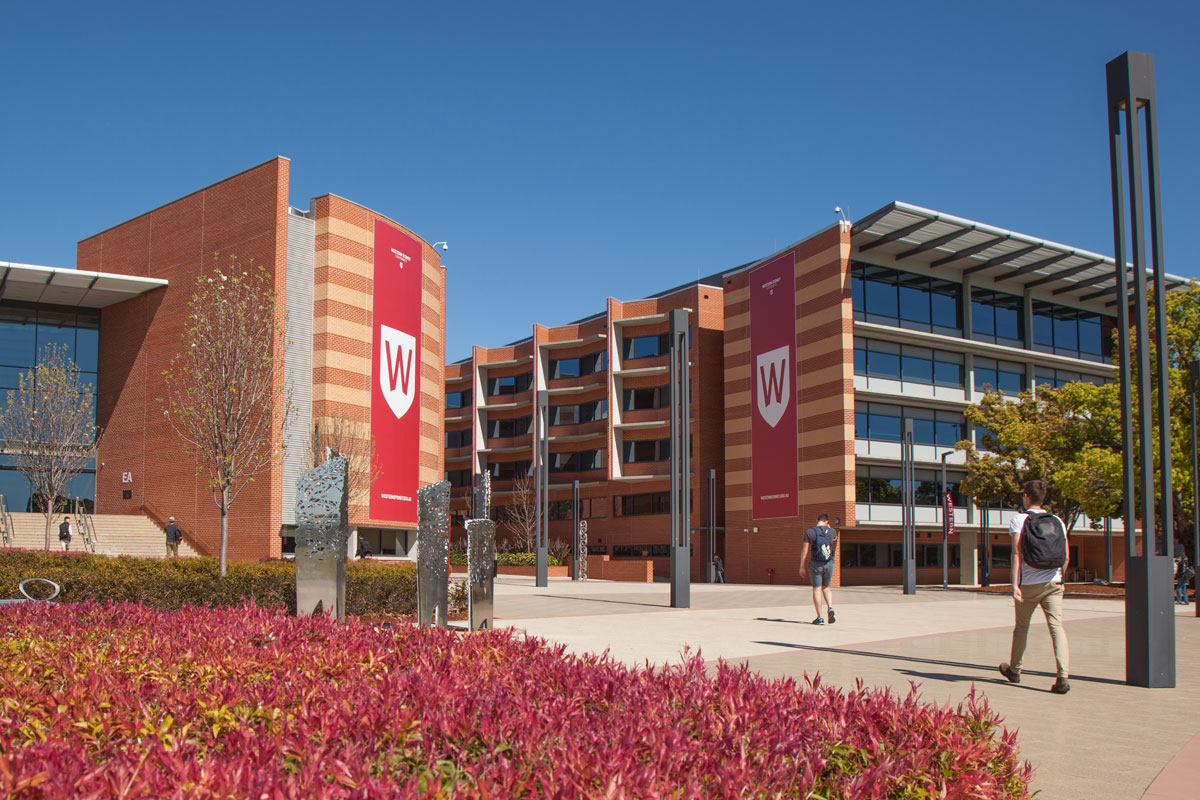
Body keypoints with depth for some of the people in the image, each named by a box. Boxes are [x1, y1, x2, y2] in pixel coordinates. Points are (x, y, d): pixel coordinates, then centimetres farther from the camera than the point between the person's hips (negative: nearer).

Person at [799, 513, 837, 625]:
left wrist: (802, 566, -2)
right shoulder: (832, 531, 2)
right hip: (829, 563, 3)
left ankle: (820, 617, -1)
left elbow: (805, 551, -8)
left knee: (817, 589, 1)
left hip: (816, 564, -3)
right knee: (826, 587, 19)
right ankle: (830, 608, -4)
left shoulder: (810, 532, -7)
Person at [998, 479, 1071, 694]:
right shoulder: (1057, 521, 9)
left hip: (1029, 583, -2)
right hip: (1053, 582, 2)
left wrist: (1015, 584, -14)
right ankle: (1063, 675, -20)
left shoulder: (1019, 519, -3)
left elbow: (1017, 553, -11)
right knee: (1056, 626, -4)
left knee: (1021, 626, 15)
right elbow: (1066, 557, 9)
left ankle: (1014, 670, 32)